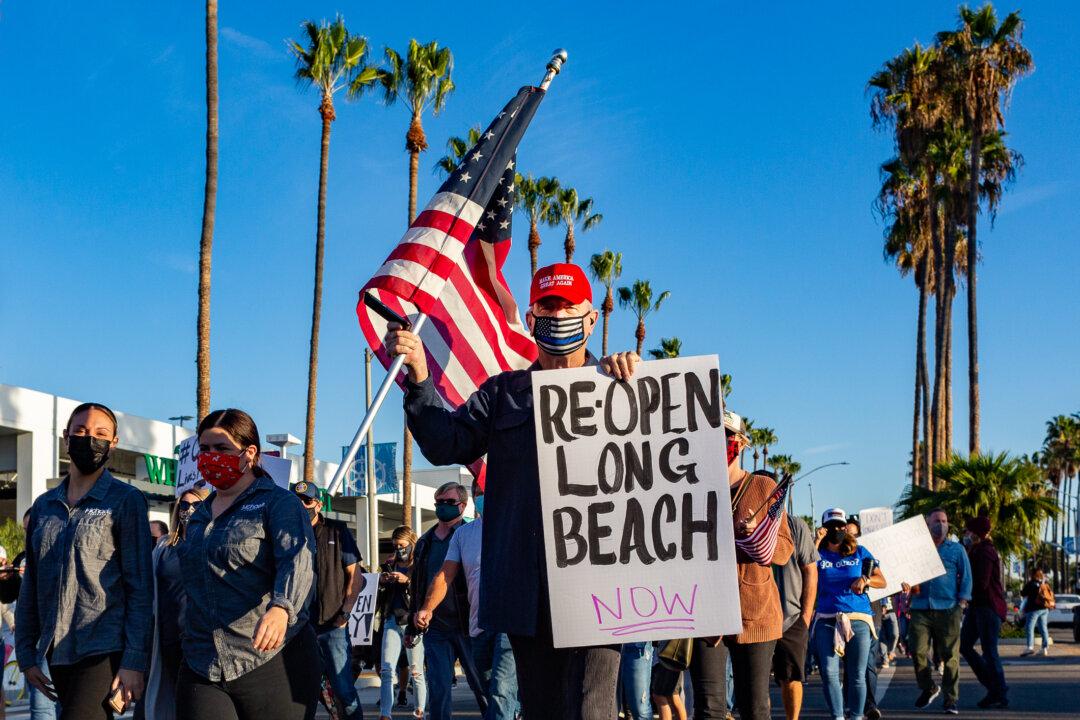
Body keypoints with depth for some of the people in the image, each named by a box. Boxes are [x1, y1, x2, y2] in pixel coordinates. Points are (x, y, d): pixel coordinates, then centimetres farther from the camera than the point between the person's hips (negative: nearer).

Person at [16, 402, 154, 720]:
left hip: (105, 652, -5)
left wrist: (134, 661, -13)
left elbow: (140, 588, -6)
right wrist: (27, 653, 11)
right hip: (57, 654, 6)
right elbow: (30, 587, 18)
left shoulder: (126, 500, -1)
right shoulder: (43, 506, 14)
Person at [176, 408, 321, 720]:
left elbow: (298, 562, -21)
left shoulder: (279, 503, -3)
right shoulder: (200, 515, 19)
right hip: (202, 667, 5)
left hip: (271, 660, -5)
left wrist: (280, 609, -40)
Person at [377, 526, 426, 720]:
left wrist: (407, 581, -18)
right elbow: (378, 595, 22)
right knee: (386, 670, -7)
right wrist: (381, 582, 1)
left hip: (412, 621, -4)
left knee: (416, 671, 2)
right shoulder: (389, 566, 16)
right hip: (392, 621, 4)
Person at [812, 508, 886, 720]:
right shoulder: (819, 554, 11)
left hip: (858, 619, 1)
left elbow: (882, 581, 10)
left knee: (857, 674, 1)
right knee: (829, 672, -10)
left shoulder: (860, 552, 12)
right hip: (826, 620, -1)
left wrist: (865, 579, -12)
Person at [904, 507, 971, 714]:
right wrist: (906, 585, -4)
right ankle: (928, 688, 17)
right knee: (917, 651, -6)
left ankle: (950, 699, 4)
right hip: (921, 609, 2)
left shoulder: (956, 549, 11)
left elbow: (966, 577, 7)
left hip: (948, 610, -1)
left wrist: (962, 604, -4)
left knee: (950, 655, -3)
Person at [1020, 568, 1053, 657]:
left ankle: (1030, 647, -24)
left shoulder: (1031, 584, -10)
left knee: (1030, 628, -10)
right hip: (1045, 609, 7)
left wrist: (1021, 591, 16)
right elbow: (1051, 594, 18)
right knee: (1043, 628, 13)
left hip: (1034, 609, -7)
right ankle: (1046, 648, 13)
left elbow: (1023, 593, -5)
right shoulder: (1046, 584, 10)